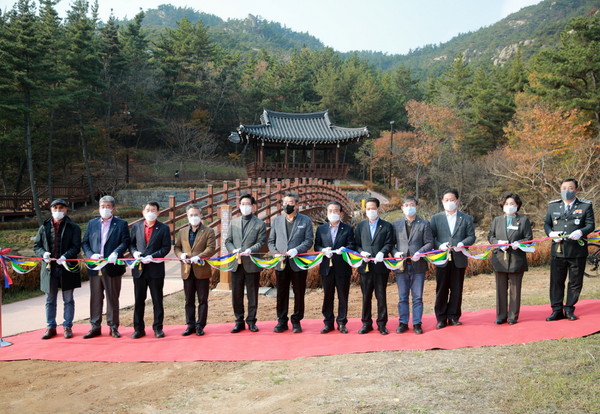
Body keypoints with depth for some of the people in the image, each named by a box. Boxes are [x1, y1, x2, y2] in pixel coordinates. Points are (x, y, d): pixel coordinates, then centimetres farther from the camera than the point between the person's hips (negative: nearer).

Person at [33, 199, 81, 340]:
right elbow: (36, 245, 11)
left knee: (68, 300, 7)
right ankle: (51, 327, 21)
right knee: (50, 300, 11)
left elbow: (76, 247, -7)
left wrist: (65, 256, -24)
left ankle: (67, 327, 16)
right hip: (49, 268, 3)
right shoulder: (44, 227, 8)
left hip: (67, 268, -3)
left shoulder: (73, 228, -1)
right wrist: (43, 254, -10)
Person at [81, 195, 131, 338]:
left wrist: (116, 253, -22)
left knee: (112, 298, 5)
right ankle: (95, 327, 17)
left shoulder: (121, 224, 4)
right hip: (95, 268, 3)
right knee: (95, 298, 9)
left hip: (112, 267, -3)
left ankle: (113, 327, 14)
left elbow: (125, 242, -5)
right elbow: (85, 242, 10)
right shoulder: (92, 223, 14)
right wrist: (91, 255, -7)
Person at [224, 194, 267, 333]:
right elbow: (228, 241, 10)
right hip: (236, 264, 3)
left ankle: (251, 321, 17)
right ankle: (239, 322, 18)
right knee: (236, 294, 7)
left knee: (253, 294, 5)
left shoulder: (260, 224, 2)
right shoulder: (233, 222, 13)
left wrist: (250, 250, -21)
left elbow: (261, 242, -5)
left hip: (252, 264, -3)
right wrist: (233, 250, -10)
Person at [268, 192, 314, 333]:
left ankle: (296, 321, 16)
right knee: (281, 294, 6)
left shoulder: (305, 221, 4)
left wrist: (296, 250, -19)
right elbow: (271, 241, 12)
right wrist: (275, 253, -6)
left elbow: (309, 240, -4)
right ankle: (282, 321, 16)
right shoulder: (277, 220, 13)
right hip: (281, 264, 2)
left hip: (298, 263, -2)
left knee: (299, 294, 4)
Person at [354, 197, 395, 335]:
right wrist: (361, 252, -11)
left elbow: (389, 243, -2)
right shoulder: (360, 226, 14)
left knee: (381, 296, 3)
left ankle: (382, 324, 13)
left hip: (380, 266, -2)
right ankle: (366, 323, 15)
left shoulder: (387, 226, 7)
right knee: (366, 296, 7)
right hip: (365, 266, 2)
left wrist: (382, 253, -20)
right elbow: (356, 244, 9)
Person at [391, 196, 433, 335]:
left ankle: (417, 323, 13)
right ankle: (403, 322, 16)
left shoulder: (424, 224, 5)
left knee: (417, 297, 5)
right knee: (402, 297, 7)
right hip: (401, 266, 1)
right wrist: (395, 253, -12)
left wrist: (420, 252, -16)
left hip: (418, 265, -1)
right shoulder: (396, 224, 9)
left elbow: (429, 243, 0)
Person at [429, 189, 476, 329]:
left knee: (457, 290, 6)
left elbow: (471, 237, 4)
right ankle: (441, 318, 11)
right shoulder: (436, 218, 8)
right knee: (441, 290, 3)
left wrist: (462, 244, -15)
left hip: (459, 259, 1)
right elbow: (431, 237, 2)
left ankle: (453, 317, 16)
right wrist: (439, 245, -16)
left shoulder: (466, 218, 9)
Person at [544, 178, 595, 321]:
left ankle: (569, 309, 19)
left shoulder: (586, 206, 4)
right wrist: (551, 233, -9)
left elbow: (590, 225, -1)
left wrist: (580, 232, -21)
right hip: (558, 250, 2)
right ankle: (557, 310, 11)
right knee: (556, 281, 3)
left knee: (575, 282, 6)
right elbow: (546, 223, 12)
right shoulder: (553, 206, 11)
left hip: (577, 251, -1)